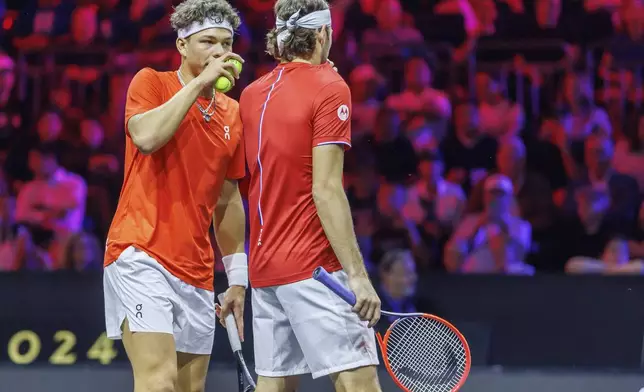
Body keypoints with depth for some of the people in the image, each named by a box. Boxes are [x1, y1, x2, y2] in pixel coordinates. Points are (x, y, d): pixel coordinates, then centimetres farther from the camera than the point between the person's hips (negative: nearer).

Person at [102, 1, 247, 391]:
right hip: (142, 255, -7)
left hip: (197, 272, 7)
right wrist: (199, 82, -15)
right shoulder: (152, 82, 1)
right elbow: (147, 137, -21)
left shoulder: (232, 113, 15)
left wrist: (237, 277, 19)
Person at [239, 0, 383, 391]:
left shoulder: (252, 94, 11)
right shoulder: (330, 89, -9)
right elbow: (326, 189, -16)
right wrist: (358, 275, -19)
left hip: (263, 266, 8)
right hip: (314, 266, -8)